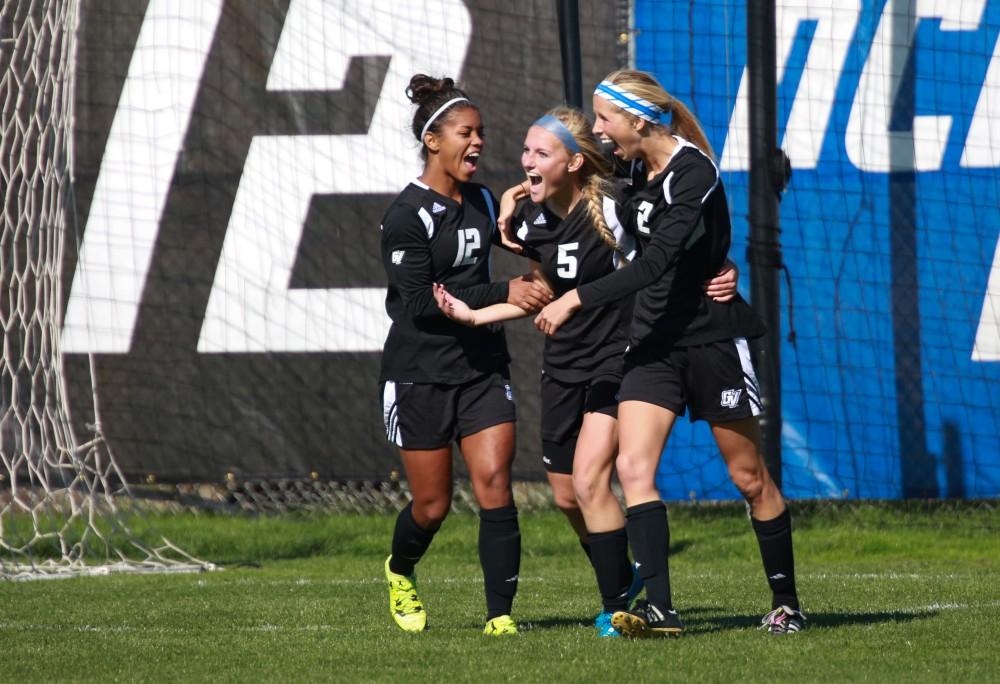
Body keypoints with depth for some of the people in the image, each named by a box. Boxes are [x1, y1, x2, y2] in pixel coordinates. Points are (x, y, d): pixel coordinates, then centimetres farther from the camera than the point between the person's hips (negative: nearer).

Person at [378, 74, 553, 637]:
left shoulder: (484, 203, 8)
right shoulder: (407, 216, -13)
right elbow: (418, 302, -21)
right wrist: (503, 294, -23)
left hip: (482, 368, 5)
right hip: (419, 374, -5)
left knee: (494, 483, -12)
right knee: (433, 505, 3)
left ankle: (501, 613, -11)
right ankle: (401, 573, 35)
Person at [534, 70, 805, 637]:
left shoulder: (693, 173, -19)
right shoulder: (640, 171, 7)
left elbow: (656, 261, -28)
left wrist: (577, 299, -29)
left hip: (712, 337, -7)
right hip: (655, 342, 7)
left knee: (749, 477, 5)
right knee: (633, 466, -12)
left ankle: (787, 604, 19)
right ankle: (658, 607, -18)